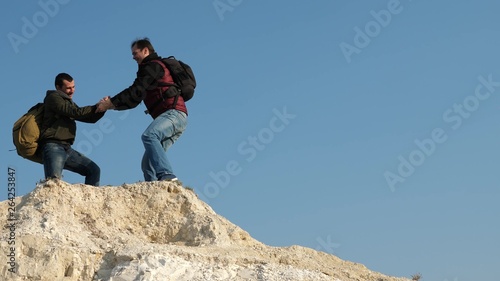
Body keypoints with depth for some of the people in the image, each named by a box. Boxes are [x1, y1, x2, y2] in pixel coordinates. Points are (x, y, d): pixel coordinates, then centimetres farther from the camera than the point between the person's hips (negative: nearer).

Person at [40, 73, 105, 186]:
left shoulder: (69, 102, 27)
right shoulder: (53, 97, 1)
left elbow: (90, 118, 22)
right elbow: (77, 112, -13)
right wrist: (98, 107, -8)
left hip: (67, 148, 9)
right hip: (53, 147, -9)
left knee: (94, 170, 4)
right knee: (54, 181, -28)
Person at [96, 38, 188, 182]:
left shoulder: (153, 66, 0)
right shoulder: (150, 68, 31)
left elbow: (136, 91, -11)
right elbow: (136, 98, 27)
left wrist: (110, 103, -6)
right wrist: (112, 103, 15)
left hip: (174, 113, -10)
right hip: (171, 116, 10)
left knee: (148, 136, -34)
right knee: (148, 162, 3)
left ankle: (167, 175, -44)